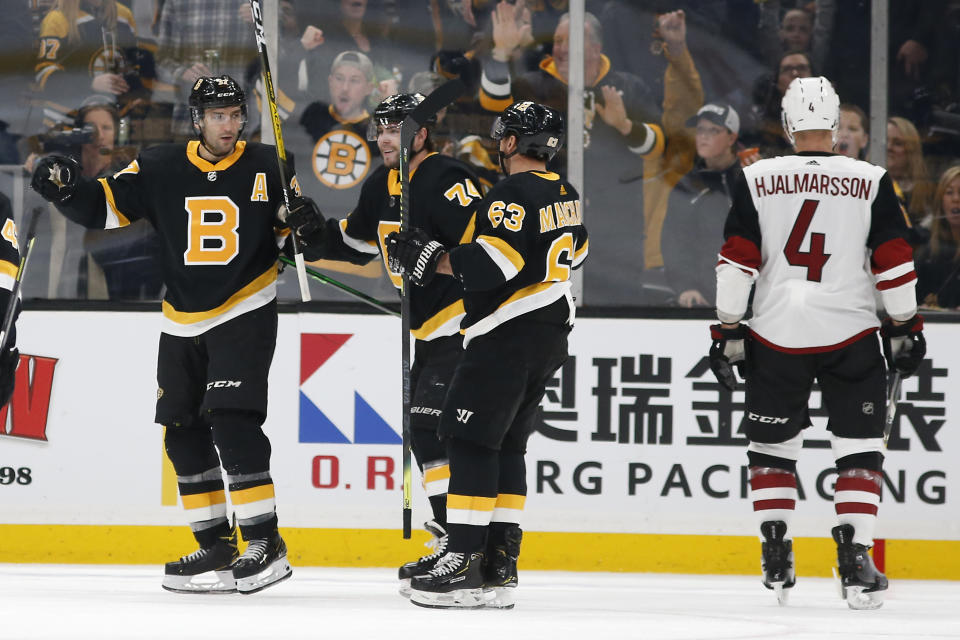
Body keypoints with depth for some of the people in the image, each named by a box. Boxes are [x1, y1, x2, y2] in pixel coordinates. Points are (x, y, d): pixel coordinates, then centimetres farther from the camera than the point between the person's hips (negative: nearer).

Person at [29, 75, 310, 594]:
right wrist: (65, 187, -21)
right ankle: (215, 546, 16)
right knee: (184, 432, 6)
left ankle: (265, 544, -14)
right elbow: (106, 206, -3)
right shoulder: (161, 169, -2)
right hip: (182, 323, 4)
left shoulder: (267, 167, -4)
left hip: (245, 313, -4)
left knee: (231, 420, -18)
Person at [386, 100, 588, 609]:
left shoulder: (513, 194, -15)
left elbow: (497, 261, -25)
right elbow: (574, 252, 31)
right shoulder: (563, 195, 15)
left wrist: (431, 260, -20)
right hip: (551, 335, 10)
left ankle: (465, 563, -16)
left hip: (507, 336, -10)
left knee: (470, 440, -9)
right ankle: (500, 568, 10)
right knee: (505, 446, 13)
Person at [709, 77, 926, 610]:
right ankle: (855, 561, -5)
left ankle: (776, 561, 12)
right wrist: (905, 329, 9)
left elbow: (736, 265, -2)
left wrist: (729, 333, 5)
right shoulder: (871, 182, -1)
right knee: (860, 448, 6)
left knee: (772, 446, 15)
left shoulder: (756, 181, 0)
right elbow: (895, 265, -1)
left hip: (777, 336, 1)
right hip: (851, 334, -1)